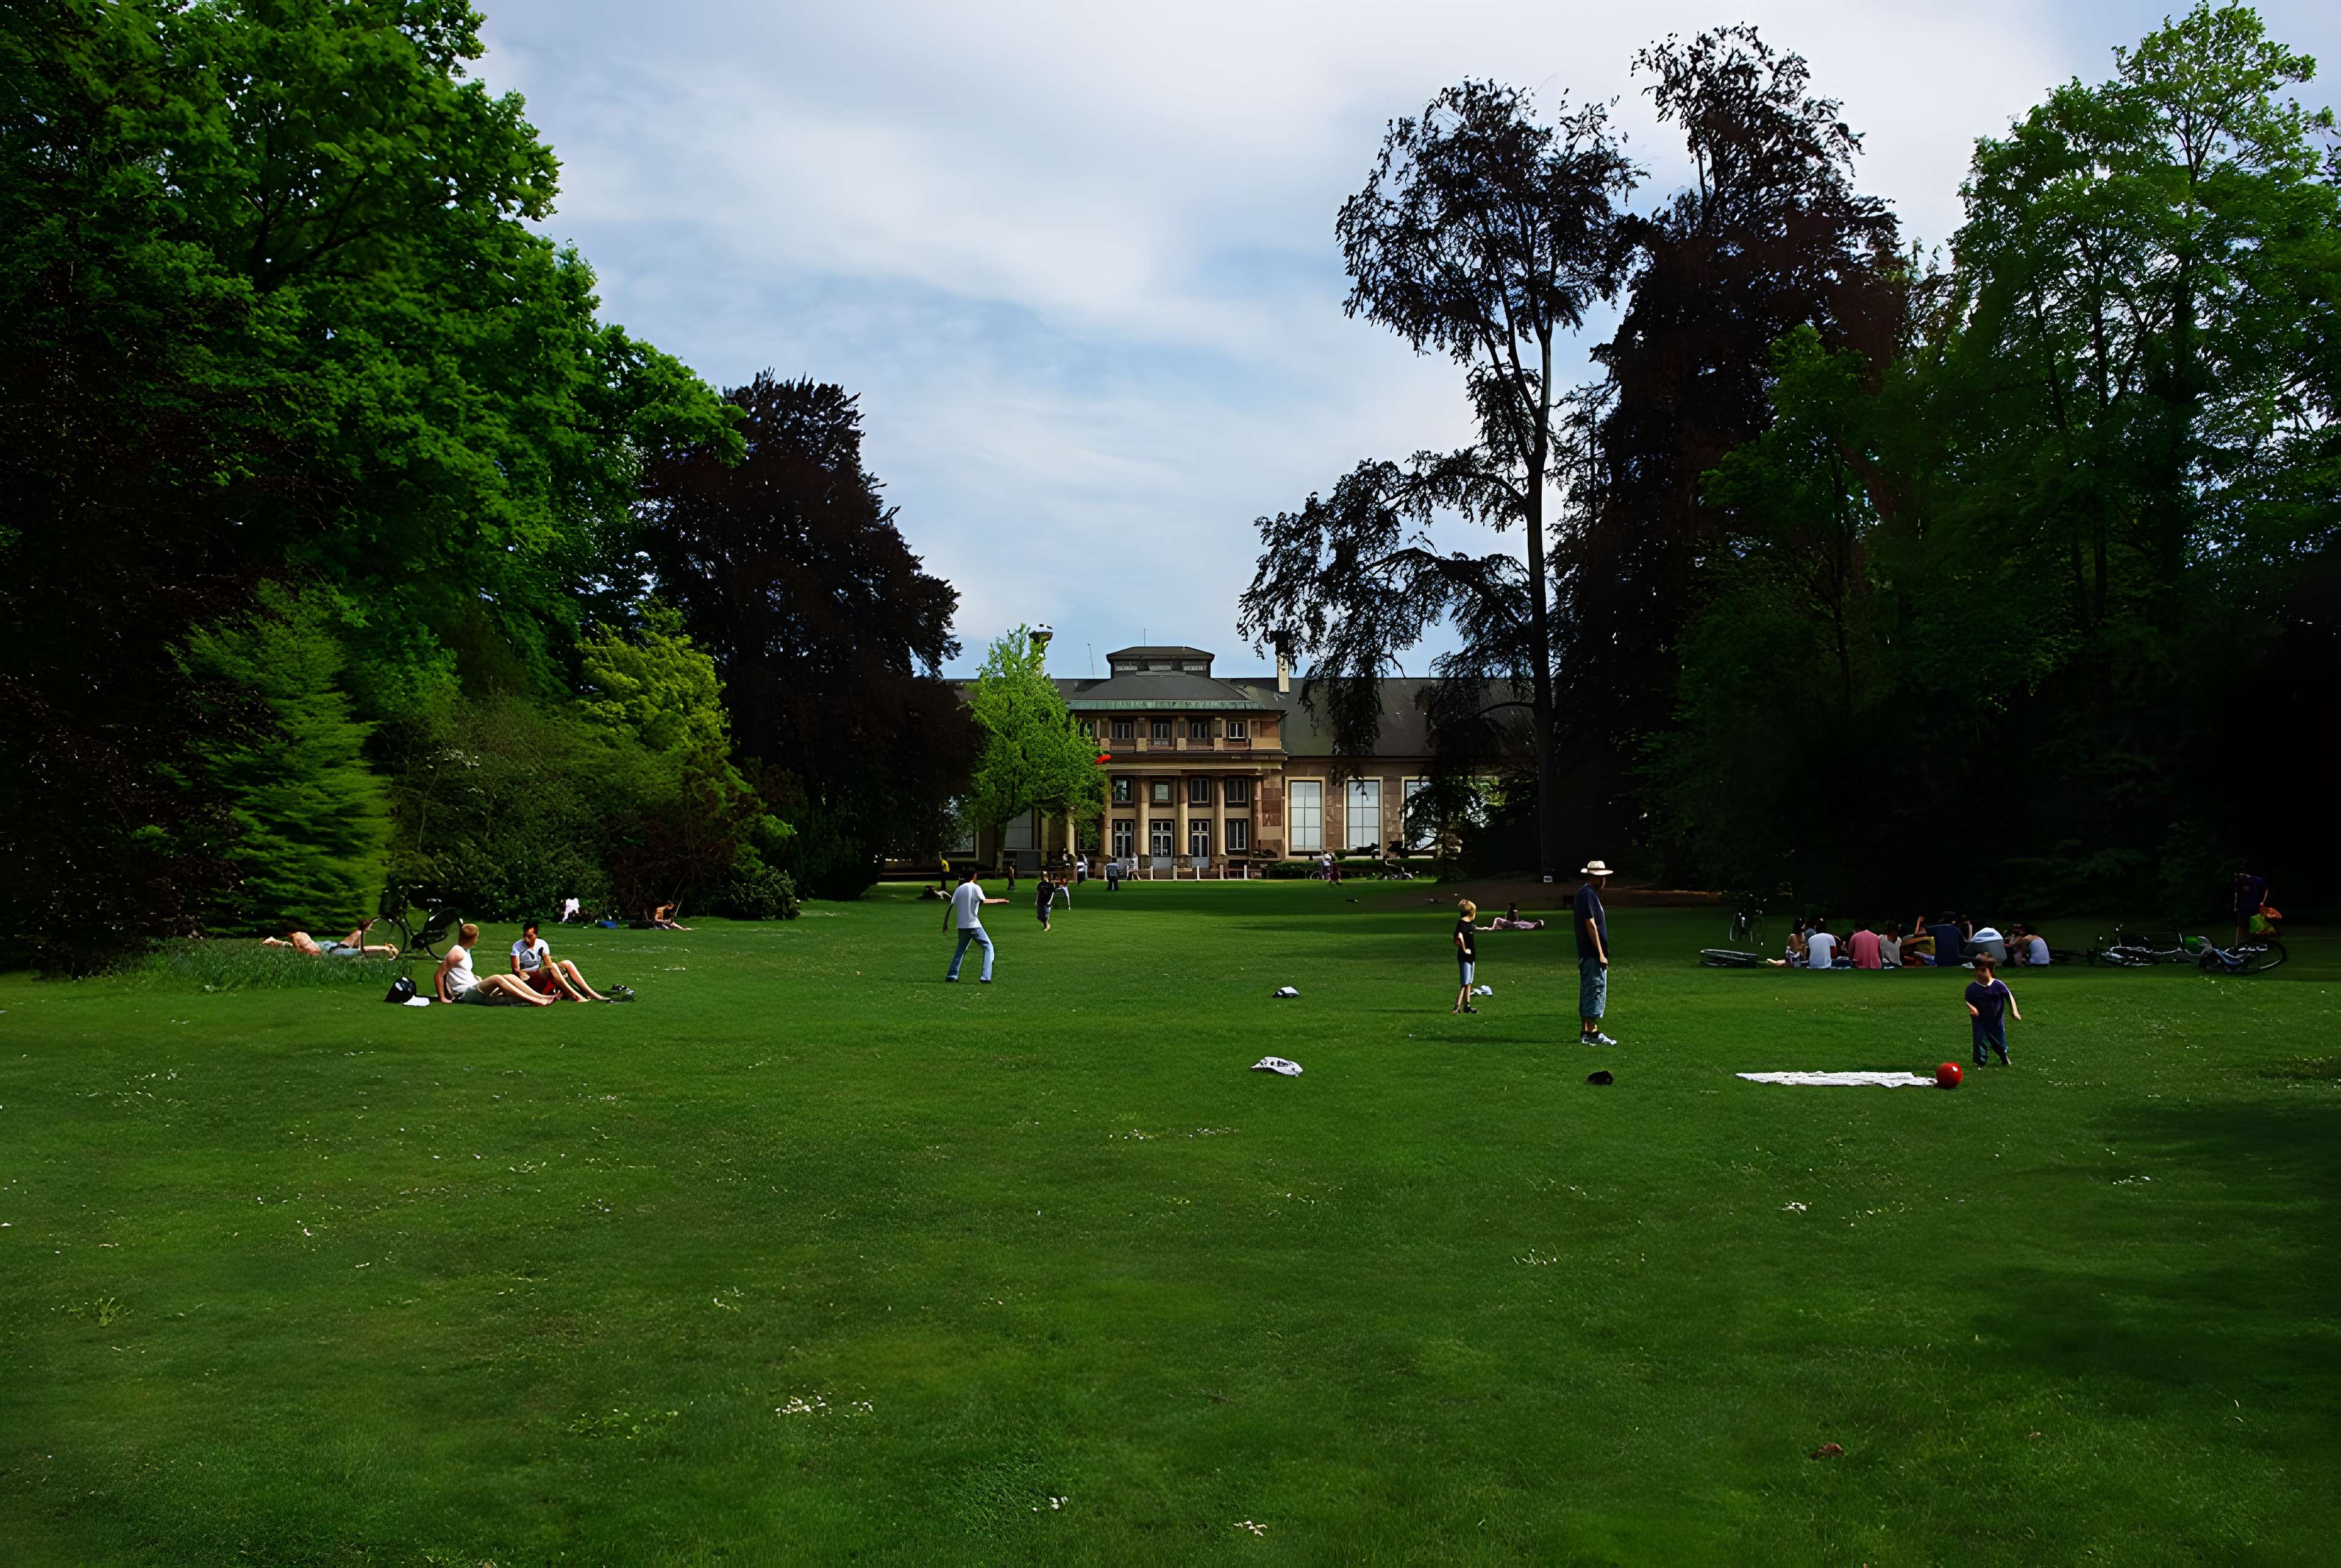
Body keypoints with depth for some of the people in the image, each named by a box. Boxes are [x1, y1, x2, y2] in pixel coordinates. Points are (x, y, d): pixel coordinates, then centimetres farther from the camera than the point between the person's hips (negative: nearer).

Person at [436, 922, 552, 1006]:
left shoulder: (466, 951, 20)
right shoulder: (457, 953, -10)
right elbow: (439, 975, -12)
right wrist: (443, 998, -15)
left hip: (473, 989, 9)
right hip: (464, 994, -9)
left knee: (510, 977, -6)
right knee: (497, 979, -30)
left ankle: (542, 997, -18)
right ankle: (535, 1001, -36)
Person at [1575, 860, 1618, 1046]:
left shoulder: (1584, 893, 17)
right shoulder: (1588, 894, -15)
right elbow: (1591, 925, -19)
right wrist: (1601, 953, -19)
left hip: (1586, 954, 11)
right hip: (1593, 954, -11)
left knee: (1588, 992, 12)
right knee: (1596, 990, -8)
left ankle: (1585, 1032, 16)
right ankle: (1592, 1034, -8)